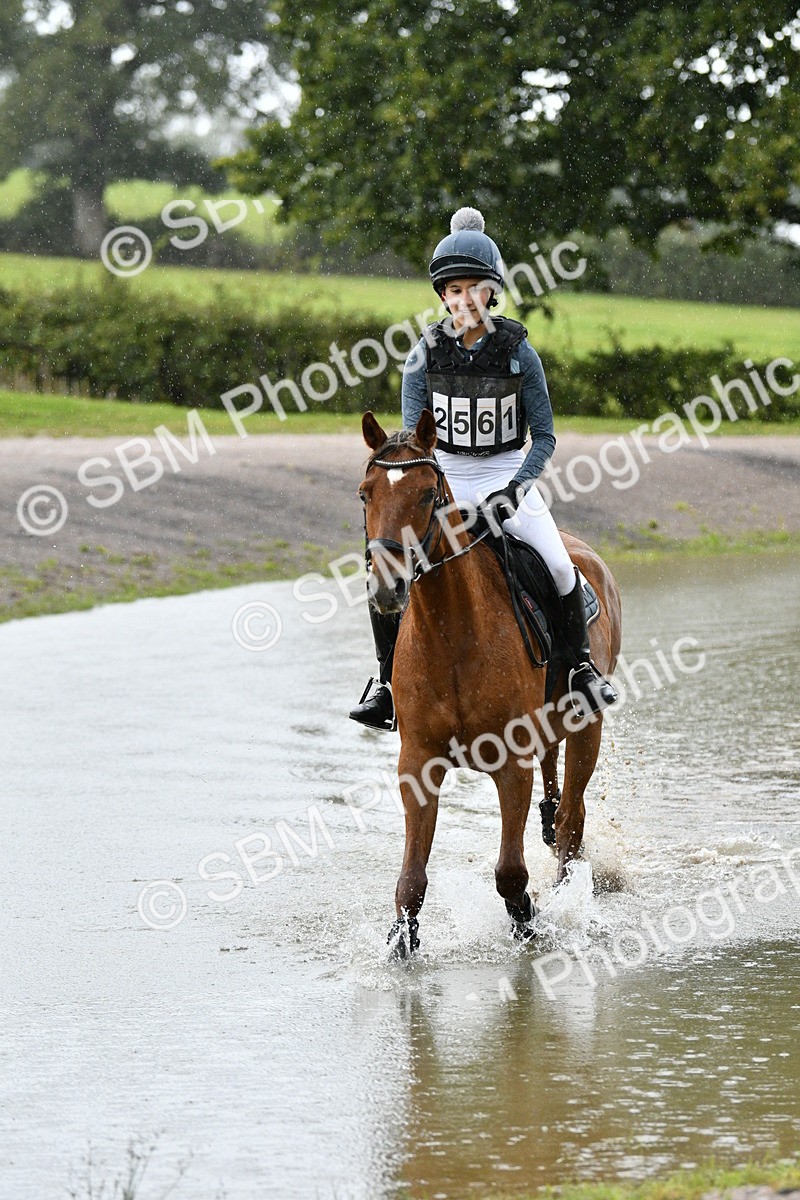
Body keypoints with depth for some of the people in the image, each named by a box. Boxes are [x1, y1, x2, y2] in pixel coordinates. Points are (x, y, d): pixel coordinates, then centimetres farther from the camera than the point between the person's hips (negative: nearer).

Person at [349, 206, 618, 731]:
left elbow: (544, 436, -5)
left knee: (559, 568, -22)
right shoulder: (426, 352, -5)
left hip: (508, 475, -1)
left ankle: (582, 664, 3)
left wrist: (516, 488, -21)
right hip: (444, 476, 2)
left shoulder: (518, 351, -9)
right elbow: (413, 437, -4)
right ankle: (387, 679, 3)